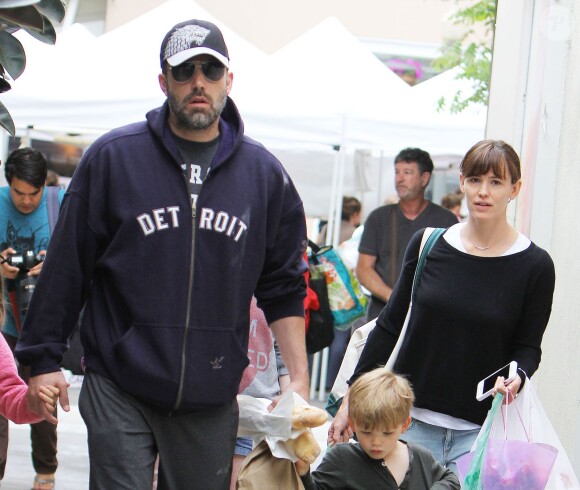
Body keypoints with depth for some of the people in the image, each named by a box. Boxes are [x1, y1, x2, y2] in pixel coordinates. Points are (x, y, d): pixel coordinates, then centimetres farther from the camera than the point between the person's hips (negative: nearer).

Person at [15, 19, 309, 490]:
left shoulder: (265, 173, 7)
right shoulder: (112, 157, -1)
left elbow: (284, 287, 13)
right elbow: (66, 267, 2)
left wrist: (299, 378, 7)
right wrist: (44, 358, 0)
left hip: (212, 398, 2)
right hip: (119, 392, -2)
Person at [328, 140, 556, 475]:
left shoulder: (535, 265, -2)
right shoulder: (428, 245, 4)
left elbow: (528, 347, 4)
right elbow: (390, 326, 10)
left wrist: (516, 377, -19)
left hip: (479, 432, -2)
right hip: (411, 420, 2)